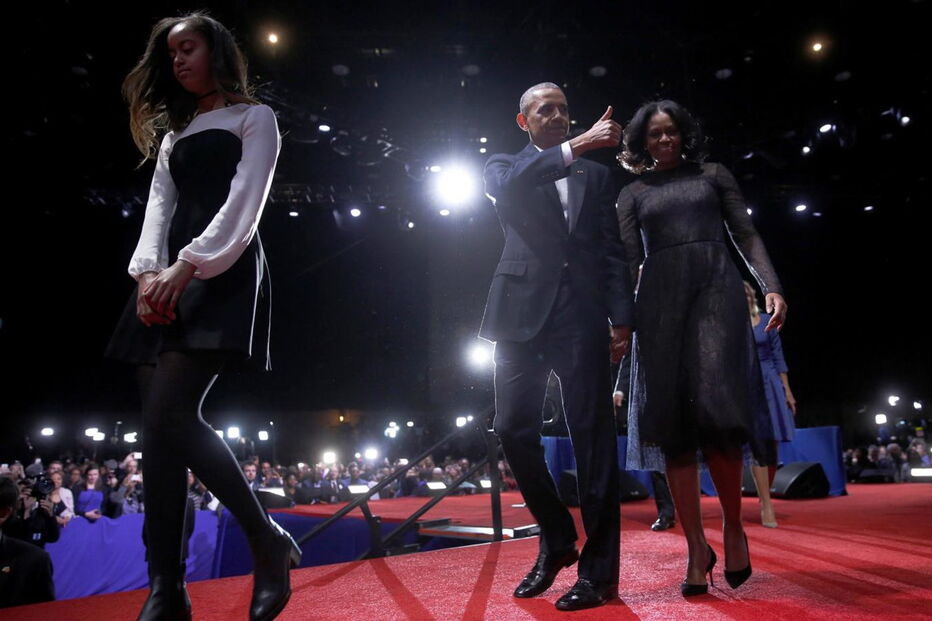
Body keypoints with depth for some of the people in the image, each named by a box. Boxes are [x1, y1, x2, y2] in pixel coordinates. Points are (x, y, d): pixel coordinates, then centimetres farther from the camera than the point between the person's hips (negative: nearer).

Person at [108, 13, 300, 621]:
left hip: (224, 272, -6)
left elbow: (243, 203, -6)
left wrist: (188, 266, -19)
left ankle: (269, 543, -6)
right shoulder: (174, 132, 28)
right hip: (172, 276, 7)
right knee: (163, 423, -3)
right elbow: (160, 204, 13)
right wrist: (149, 271, -6)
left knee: (169, 415, -20)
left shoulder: (254, 117, 9)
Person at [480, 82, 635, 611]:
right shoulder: (505, 167, 16)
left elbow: (613, 250, 10)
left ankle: (599, 569, 4)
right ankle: (557, 538, 21)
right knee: (515, 429, 0)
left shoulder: (597, 175, 18)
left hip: (582, 314, 0)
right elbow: (510, 185, -10)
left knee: (593, 436, -4)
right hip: (523, 312, 1)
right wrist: (577, 146, -18)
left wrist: (622, 316, -2)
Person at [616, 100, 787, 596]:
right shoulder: (633, 194, 19)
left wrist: (771, 287, -5)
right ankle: (697, 547, 0)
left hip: (717, 292, -1)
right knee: (672, 419, -6)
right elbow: (627, 261, 9)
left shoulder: (713, 176, 19)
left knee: (715, 408, -18)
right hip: (661, 301, 1)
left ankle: (733, 526, 5)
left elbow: (746, 235, 12)